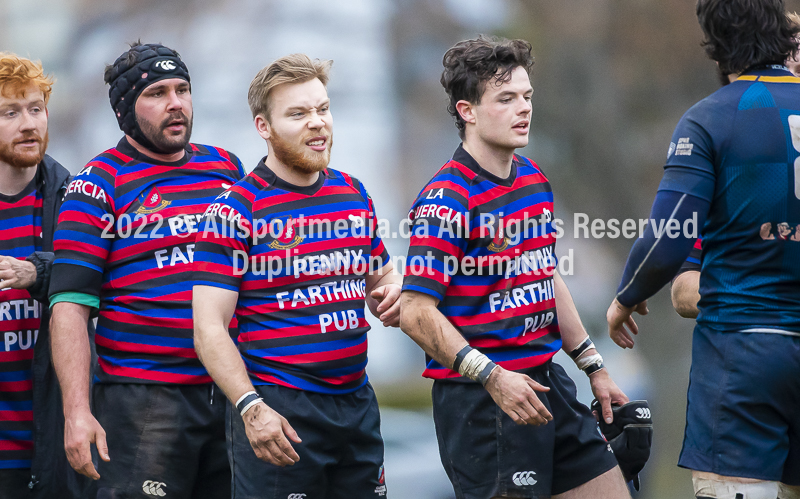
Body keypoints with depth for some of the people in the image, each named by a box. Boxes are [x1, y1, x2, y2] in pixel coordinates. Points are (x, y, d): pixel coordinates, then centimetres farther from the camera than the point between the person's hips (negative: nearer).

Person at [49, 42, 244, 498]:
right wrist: (77, 412, -17)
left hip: (232, 392, 5)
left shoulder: (226, 169, 14)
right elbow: (70, 305, -8)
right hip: (143, 401, -5)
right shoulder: (100, 184, -2)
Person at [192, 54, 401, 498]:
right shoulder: (238, 209, -7)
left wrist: (389, 297, 2)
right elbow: (209, 328, -11)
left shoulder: (354, 194, 12)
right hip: (278, 411, -6)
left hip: (357, 404, 6)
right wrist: (251, 408, -22)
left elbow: (379, 278, 27)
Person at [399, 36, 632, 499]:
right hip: (479, 397, -8)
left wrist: (594, 366, 20)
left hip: (546, 381, 8)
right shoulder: (448, 199, -16)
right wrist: (491, 377, -26)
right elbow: (416, 312, -20)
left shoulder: (534, 178, 11)